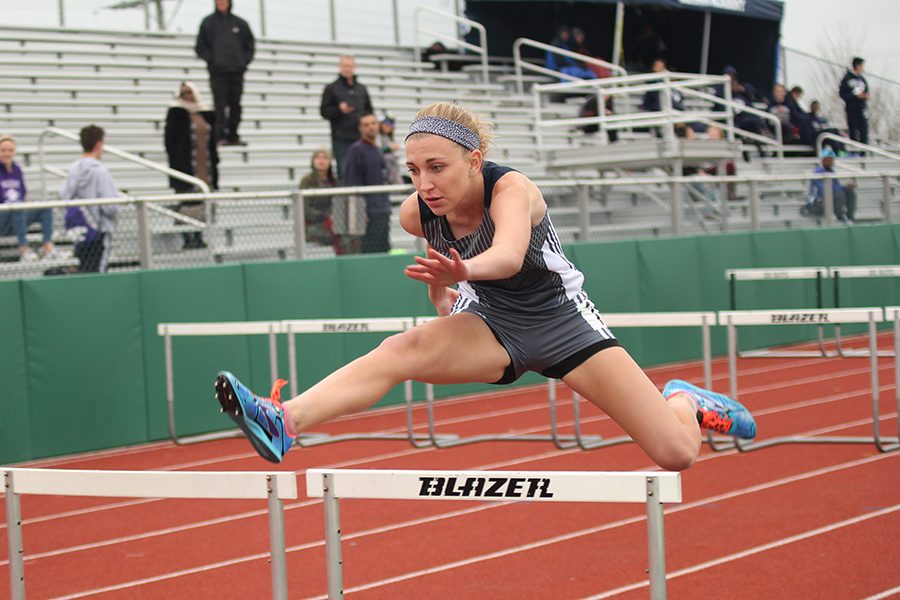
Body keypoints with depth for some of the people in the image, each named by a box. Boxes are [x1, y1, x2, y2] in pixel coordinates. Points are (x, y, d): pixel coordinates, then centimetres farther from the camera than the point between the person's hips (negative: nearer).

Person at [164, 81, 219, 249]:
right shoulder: (176, 113, -1)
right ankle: (188, 238, -6)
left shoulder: (207, 114, 13)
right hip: (186, 165, -5)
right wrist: (176, 161, -13)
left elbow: (212, 141, 18)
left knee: (201, 204, 6)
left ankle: (199, 237, 12)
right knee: (186, 203, -8)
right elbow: (170, 139, -5)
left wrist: (214, 159, 9)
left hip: (204, 166, 5)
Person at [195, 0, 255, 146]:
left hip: (237, 71, 3)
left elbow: (250, 44, 15)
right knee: (220, 105, -8)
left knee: (235, 105, 5)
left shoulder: (240, 23, 9)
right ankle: (220, 135, -8)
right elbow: (200, 46, 4)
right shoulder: (208, 22, 3)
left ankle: (233, 135, 11)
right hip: (217, 72, -3)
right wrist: (211, 59, -8)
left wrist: (244, 60, 2)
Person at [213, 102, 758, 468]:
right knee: (402, 349, -31)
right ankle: (284, 422, -49)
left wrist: (464, 270, -72)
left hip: (560, 318, -3)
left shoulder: (510, 188, -28)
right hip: (492, 327, 3)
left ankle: (683, 401, 27)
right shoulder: (417, 213, -13)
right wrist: (441, 291, 15)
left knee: (678, 454, -10)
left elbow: (509, 254, -52)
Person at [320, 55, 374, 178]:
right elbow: (324, 111, -1)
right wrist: (339, 110, -18)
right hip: (341, 139, -4)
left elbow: (369, 110, 21)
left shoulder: (361, 89, 16)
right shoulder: (331, 88, 4)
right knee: (344, 172, -7)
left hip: (360, 138, 4)